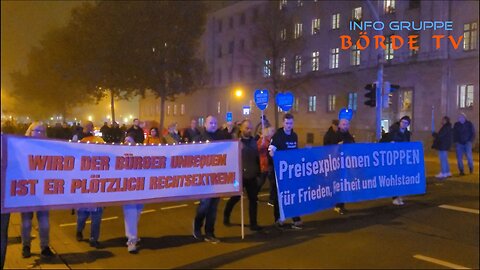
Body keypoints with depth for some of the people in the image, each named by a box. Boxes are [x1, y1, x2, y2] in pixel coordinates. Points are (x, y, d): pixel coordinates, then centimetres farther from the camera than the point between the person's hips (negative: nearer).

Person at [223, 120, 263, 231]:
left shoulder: (253, 141, 9)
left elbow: (257, 157, 15)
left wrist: (258, 170, 13)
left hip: (251, 175, 4)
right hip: (239, 175, -4)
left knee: (253, 199, 4)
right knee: (235, 198, 8)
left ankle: (253, 223, 13)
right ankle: (226, 216, 33)